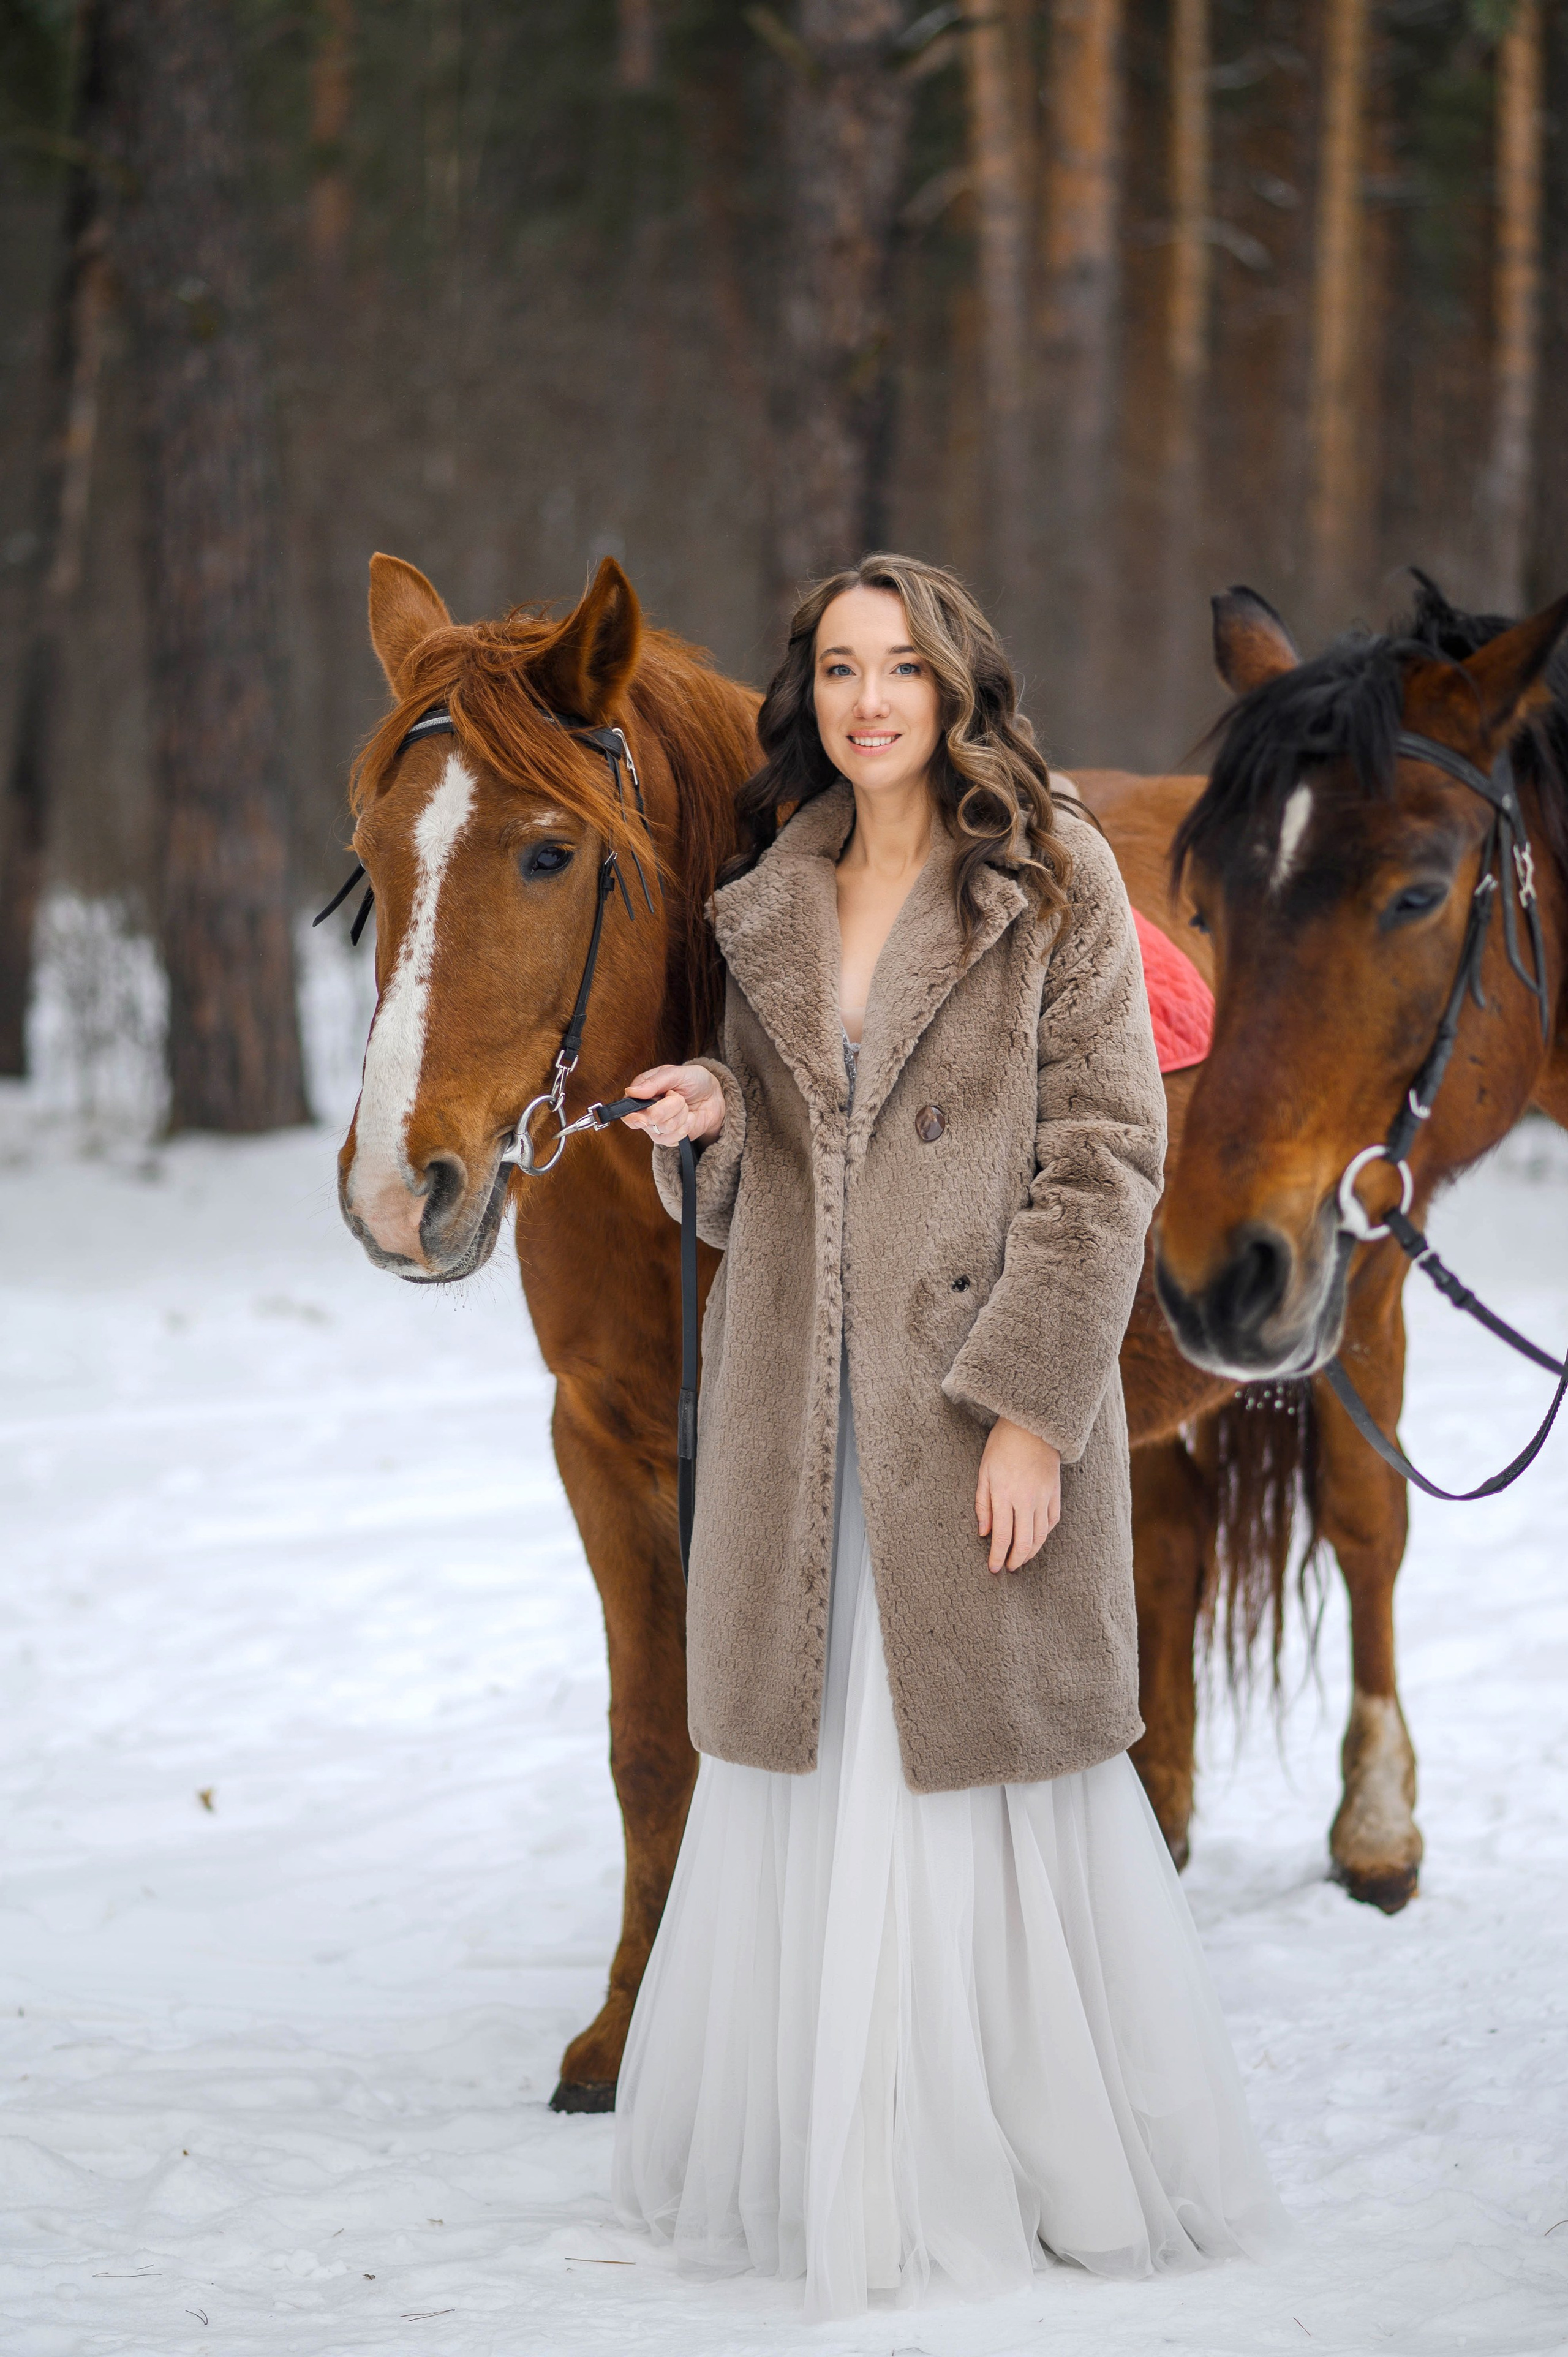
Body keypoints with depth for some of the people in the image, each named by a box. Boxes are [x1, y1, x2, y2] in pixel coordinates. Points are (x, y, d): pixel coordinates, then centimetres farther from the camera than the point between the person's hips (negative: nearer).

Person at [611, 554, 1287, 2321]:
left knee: (987, 1771, 0)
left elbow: (1105, 1158, -9)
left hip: (980, 1397, -5)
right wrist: (710, 1120, -3)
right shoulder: (771, 907, 11)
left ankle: (1049, 2164, 12)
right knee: (806, 1776, 8)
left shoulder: (1054, 881, -4)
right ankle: (821, 2157, 18)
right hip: (801, 1412, 5)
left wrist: (1035, 1405, -16)